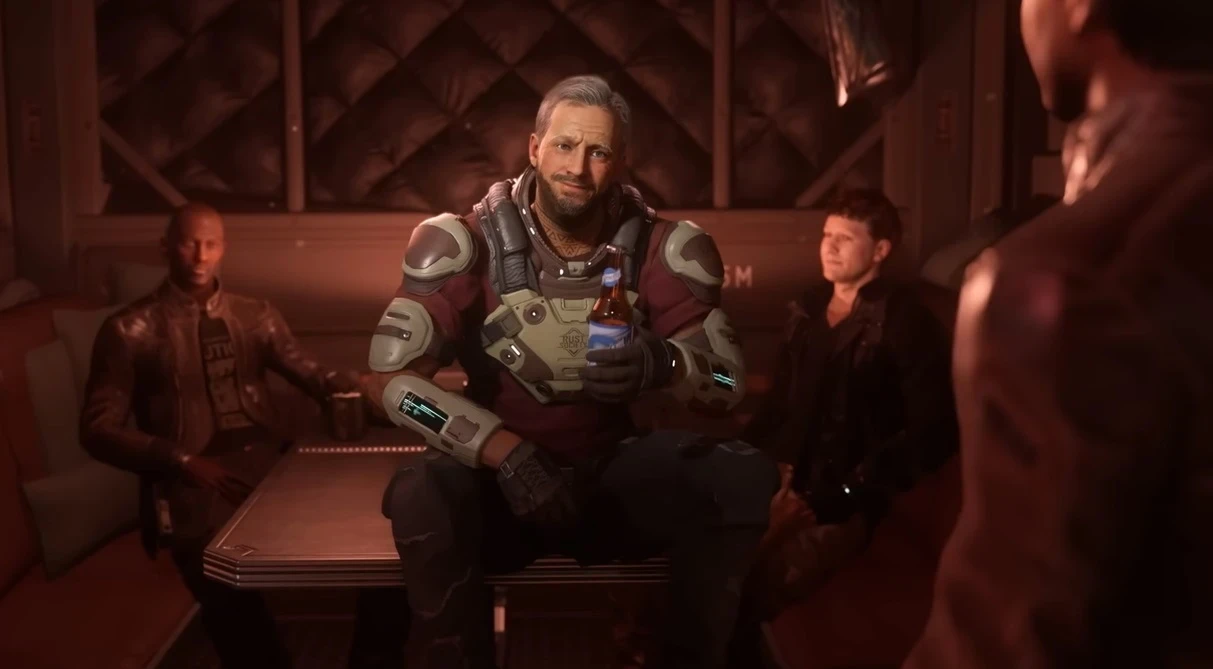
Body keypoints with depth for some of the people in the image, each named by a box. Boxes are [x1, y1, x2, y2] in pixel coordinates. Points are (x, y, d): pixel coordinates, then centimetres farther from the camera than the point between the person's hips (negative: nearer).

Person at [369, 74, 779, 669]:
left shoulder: (660, 249, -9)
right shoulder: (468, 245, -14)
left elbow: (728, 385, -9)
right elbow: (392, 377, -17)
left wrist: (666, 365, -34)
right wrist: (506, 451, -29)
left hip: (611, 471, 3)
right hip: (497, 471, -2)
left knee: (744, 478, -20)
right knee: (419, 500, -35)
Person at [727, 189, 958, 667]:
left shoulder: (905, 322, -7)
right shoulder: (808, 310, 14)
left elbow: (933, 432, -14)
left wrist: (827, 502, -17)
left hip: (845, 503, -6)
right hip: (785, 483, 6)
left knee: (739, 589, -27)